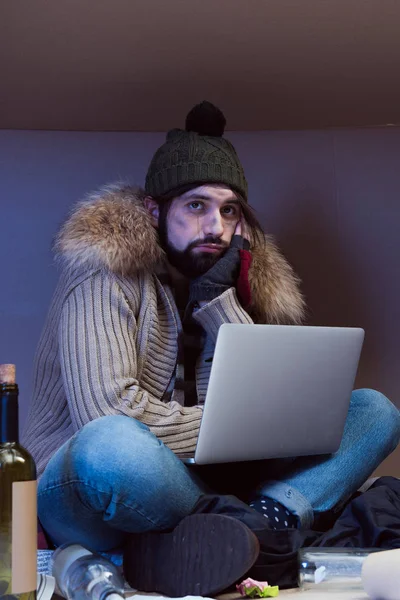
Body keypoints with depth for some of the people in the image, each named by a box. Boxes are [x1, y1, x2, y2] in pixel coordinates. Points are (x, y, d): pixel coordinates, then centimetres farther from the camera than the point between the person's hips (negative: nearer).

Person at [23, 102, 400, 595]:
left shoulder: (246, 276, 8)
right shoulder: (107, 272, -10)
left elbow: (270, 405, -3)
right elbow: (107, 410, -23)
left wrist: (219, 300, -11)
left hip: (191, 484, 7)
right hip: (81, 491, -6)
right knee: (114, 445, -44)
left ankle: (261, 520, -30)